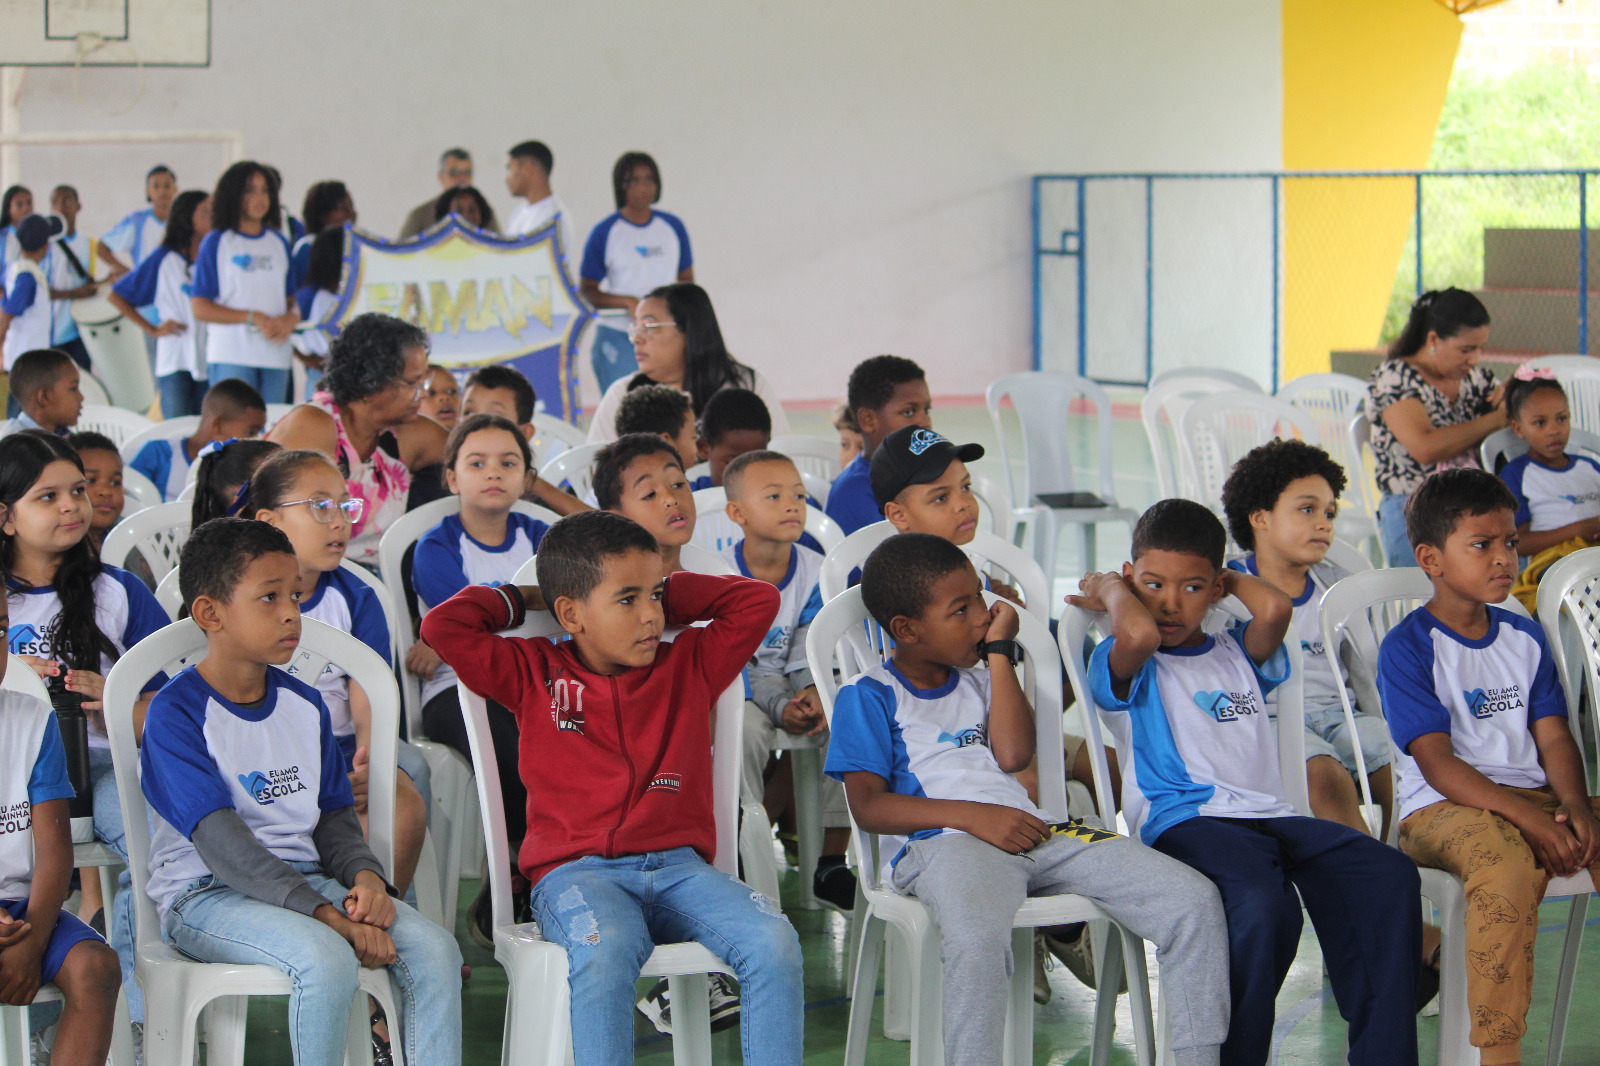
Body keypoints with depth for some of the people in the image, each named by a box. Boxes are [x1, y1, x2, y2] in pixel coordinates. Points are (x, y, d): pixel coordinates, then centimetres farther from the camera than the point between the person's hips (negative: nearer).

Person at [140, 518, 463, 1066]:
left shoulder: (304, 705, 13)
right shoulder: (176, 713, -10)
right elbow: (222, 844, -18)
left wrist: (365, 877, -9)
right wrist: (325, 915, -25)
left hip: (304, 877, 7)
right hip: (206, 894, -7)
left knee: (433, 948, -16)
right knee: (326, 959, -34)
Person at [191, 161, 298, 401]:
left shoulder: (279, 243, 16)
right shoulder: (215, 243, 2)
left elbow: (293, 299, 18)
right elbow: (200, 309, -4)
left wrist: (290, 319, -7)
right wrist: (253, 318, -12)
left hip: (276, 356, 4)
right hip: (230, 357, -4)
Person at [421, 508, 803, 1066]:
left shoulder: (689, 665, 20)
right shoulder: (532, 674, 13)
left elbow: (758, 600, 19)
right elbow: (443, 626, 7)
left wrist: (666, 591, 19)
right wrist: (522, 600, 19)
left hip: (678, 867, 3)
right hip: (576, 870, -3)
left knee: (772, 941, -28)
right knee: (605, 951, -40)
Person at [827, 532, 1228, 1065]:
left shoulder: (977, 682, 27)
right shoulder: (868, 696, 8)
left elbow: (1013, 754, 7)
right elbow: (868, 806, -4)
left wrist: (1000, 652, 11)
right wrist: (972, 815, -14)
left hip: (1032, 832, 6)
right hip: (940, 842, -6)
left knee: (1193, 900, -10)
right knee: (977, 941, -44)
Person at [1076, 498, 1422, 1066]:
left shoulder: (1237, 653, 27)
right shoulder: (1128, 667, 11)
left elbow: (1276, 608, 5)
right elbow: (1139, 634, -15)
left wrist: (1229, 578, 22)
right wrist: (1109, 588, 5)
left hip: (1270, 815, 6)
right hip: (1184, 821, -6)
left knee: (1388, 875, -21)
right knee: (1263, 903, -38)